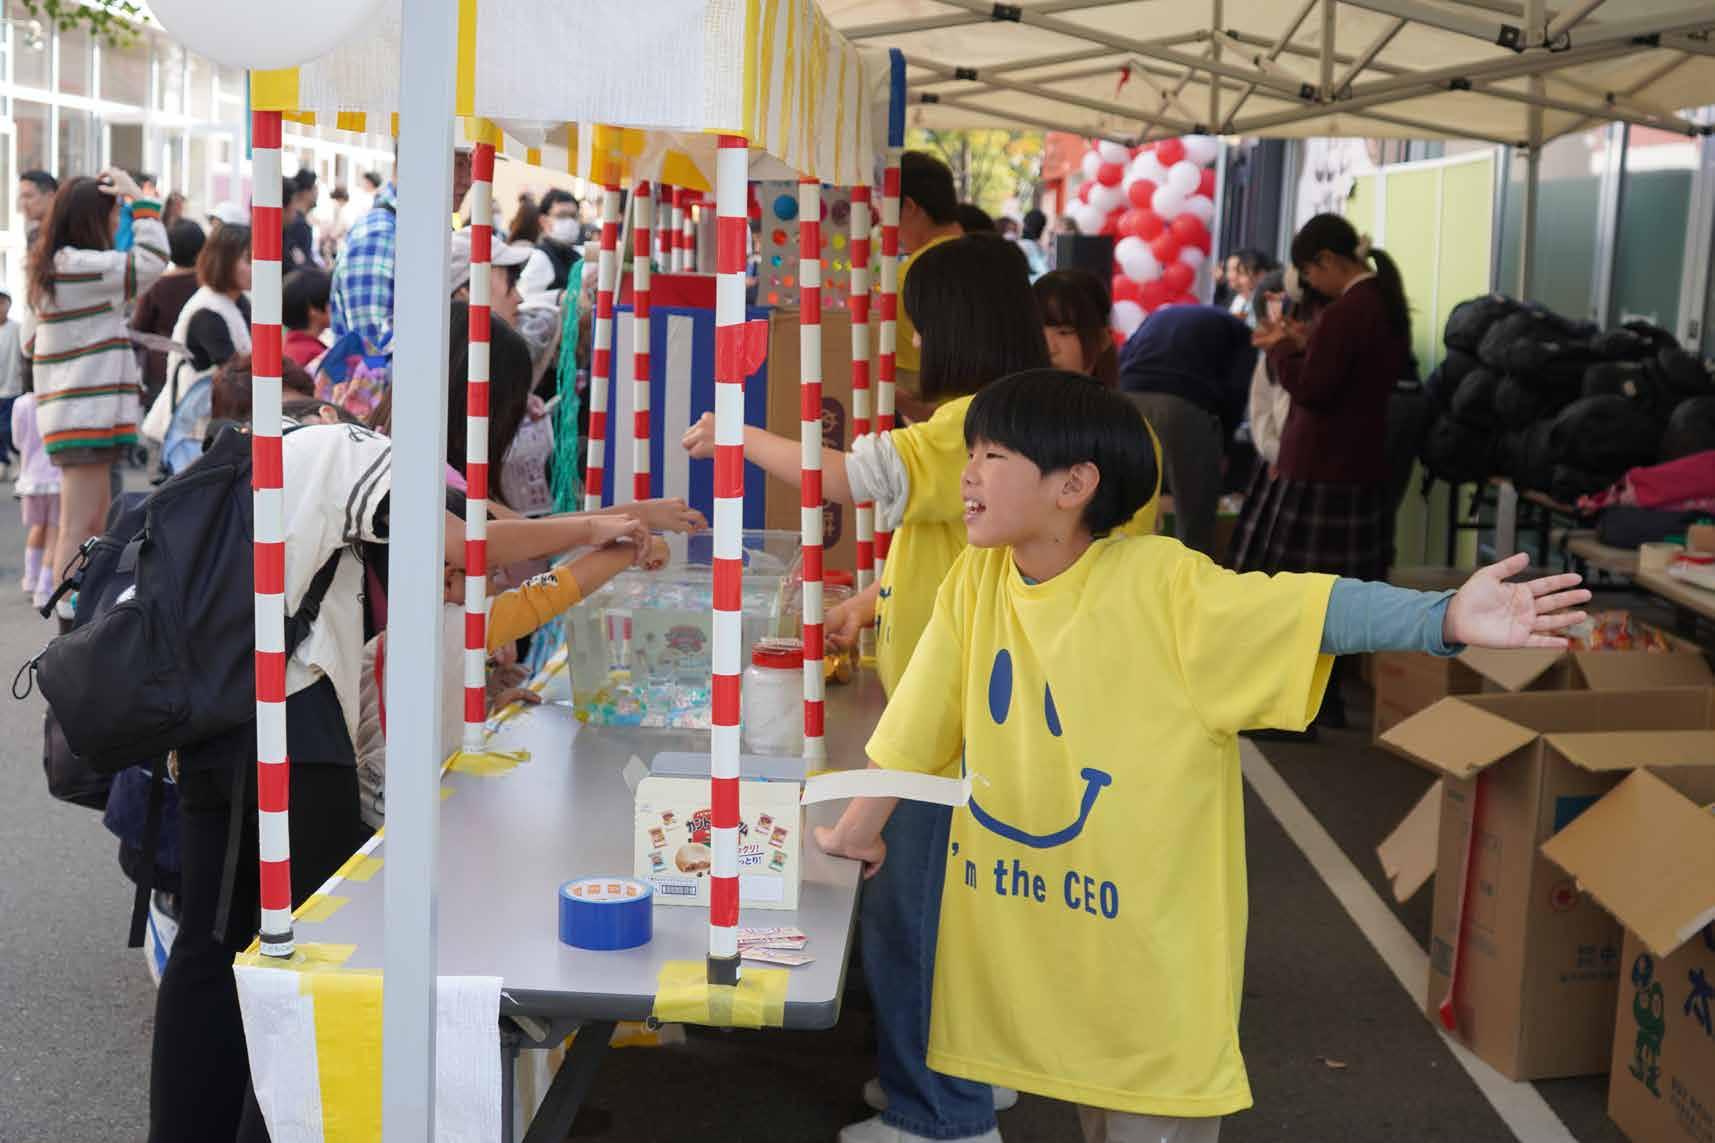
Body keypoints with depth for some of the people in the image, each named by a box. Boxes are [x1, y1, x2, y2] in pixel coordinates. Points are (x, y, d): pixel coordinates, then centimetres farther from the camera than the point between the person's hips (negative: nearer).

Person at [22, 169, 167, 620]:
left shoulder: (48, 269, 16)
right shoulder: (77, 265, -15)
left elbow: (31, 338, 20)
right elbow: (151, 261, -18)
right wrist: (140, 200, -9)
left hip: (68, 411, 10)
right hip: (87, 416, -10)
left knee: (94, 527, 15)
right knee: (77, 529, -8)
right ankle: (70, 625, -6)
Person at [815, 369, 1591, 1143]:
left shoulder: (1162, 582, -18)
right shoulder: (976, 580, -3)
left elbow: (1321, 608, -27)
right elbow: (920, 720, 8)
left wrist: (1449, 620, -42)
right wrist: (859, 827, 19)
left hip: (1150, 948, -4)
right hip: (1023, 941, 5)